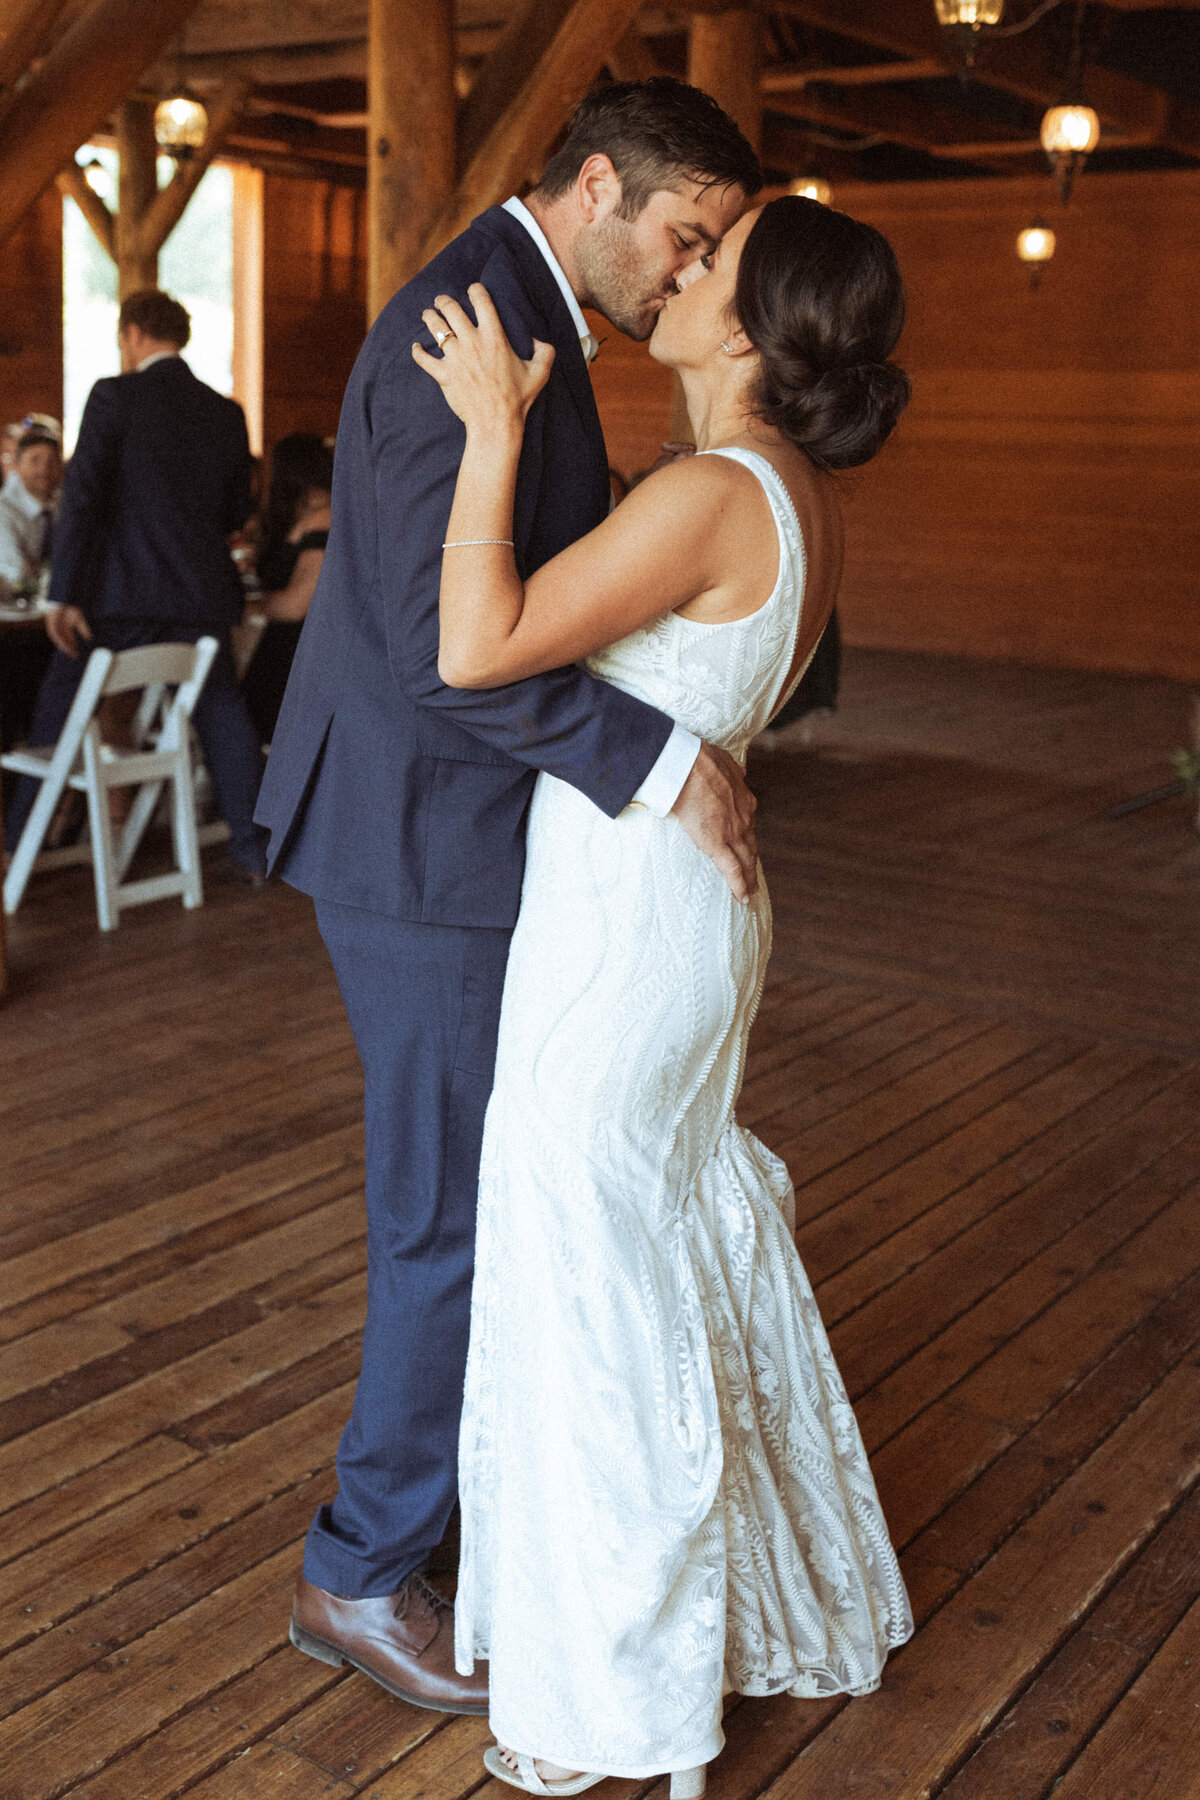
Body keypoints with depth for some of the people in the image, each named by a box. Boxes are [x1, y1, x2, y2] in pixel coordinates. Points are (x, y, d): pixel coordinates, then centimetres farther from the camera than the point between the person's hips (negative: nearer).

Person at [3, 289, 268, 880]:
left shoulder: (114, 396, -6)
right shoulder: (227, 413, 7)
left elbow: (80, 495, -11)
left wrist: (63, 595, -11)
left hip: (121, 589, -4)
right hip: (201, 594, 4)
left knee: (59, 706, 8)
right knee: (221, 711, 15)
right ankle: (252, 849, 14)